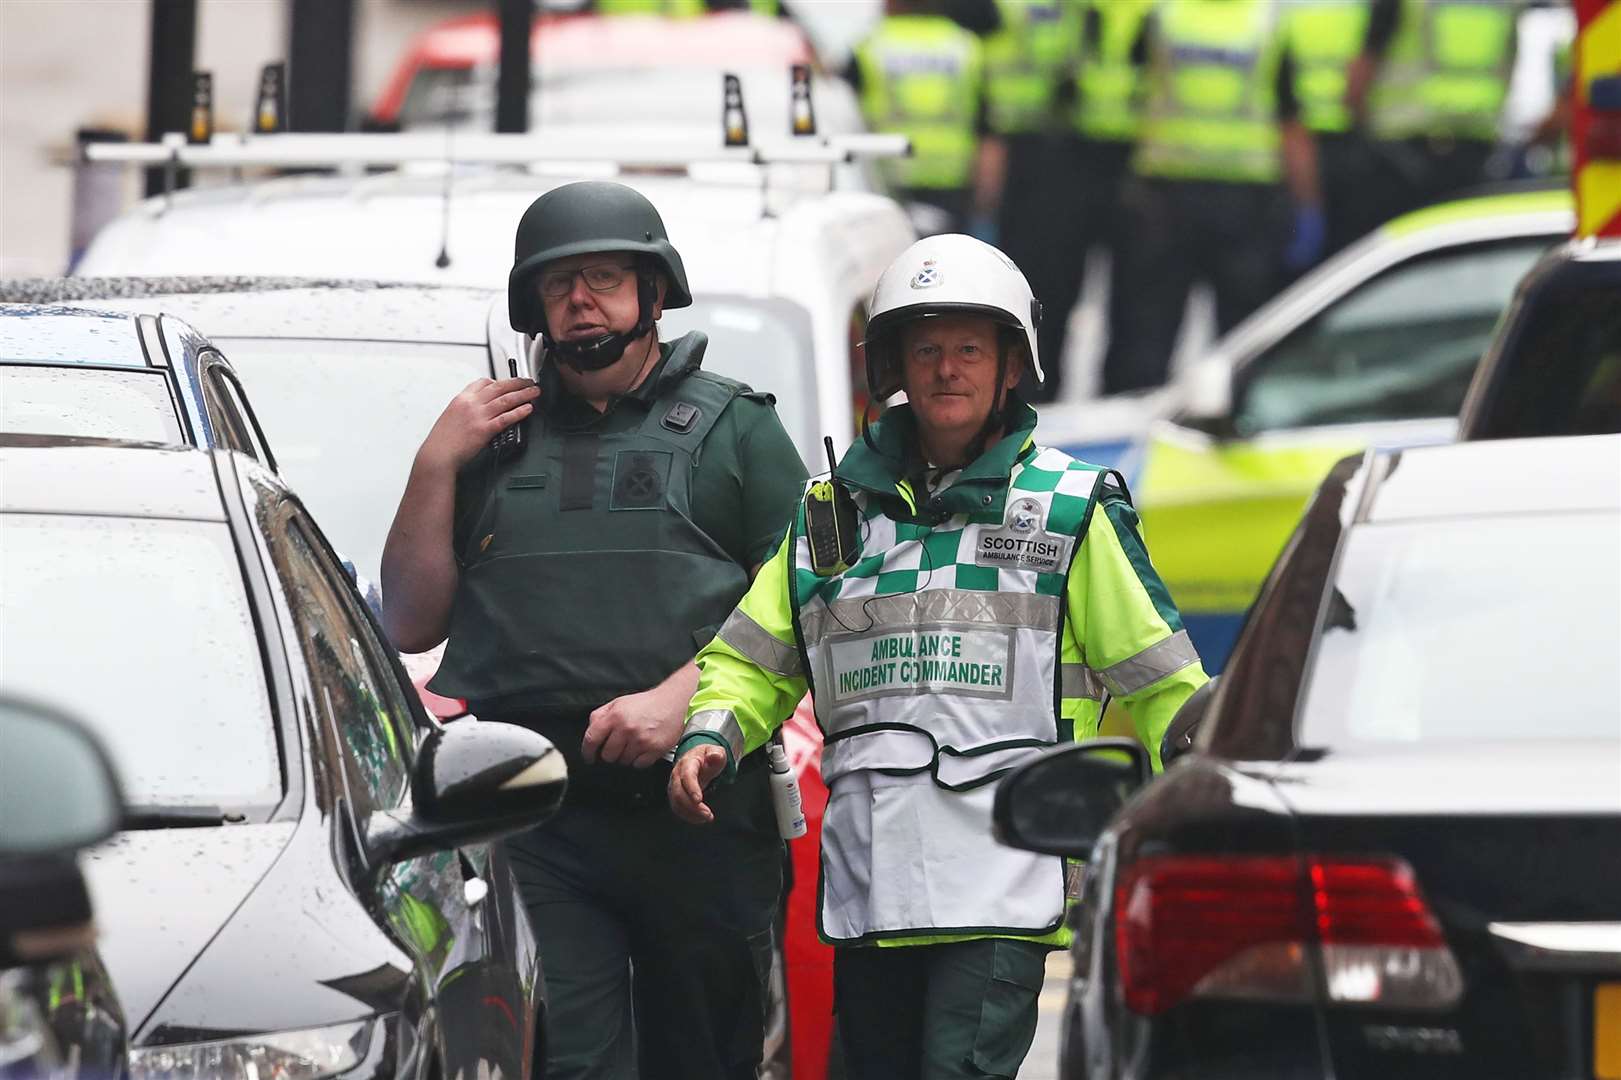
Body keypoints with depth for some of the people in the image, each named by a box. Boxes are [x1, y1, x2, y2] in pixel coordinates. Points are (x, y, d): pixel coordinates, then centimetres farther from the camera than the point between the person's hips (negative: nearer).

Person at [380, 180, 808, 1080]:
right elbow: (410, 626, 17)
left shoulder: (733, 428, 12)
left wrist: (682, 697, -13)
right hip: (531, 817, 1)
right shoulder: (496, 438, 19)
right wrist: (435, 467, 6)